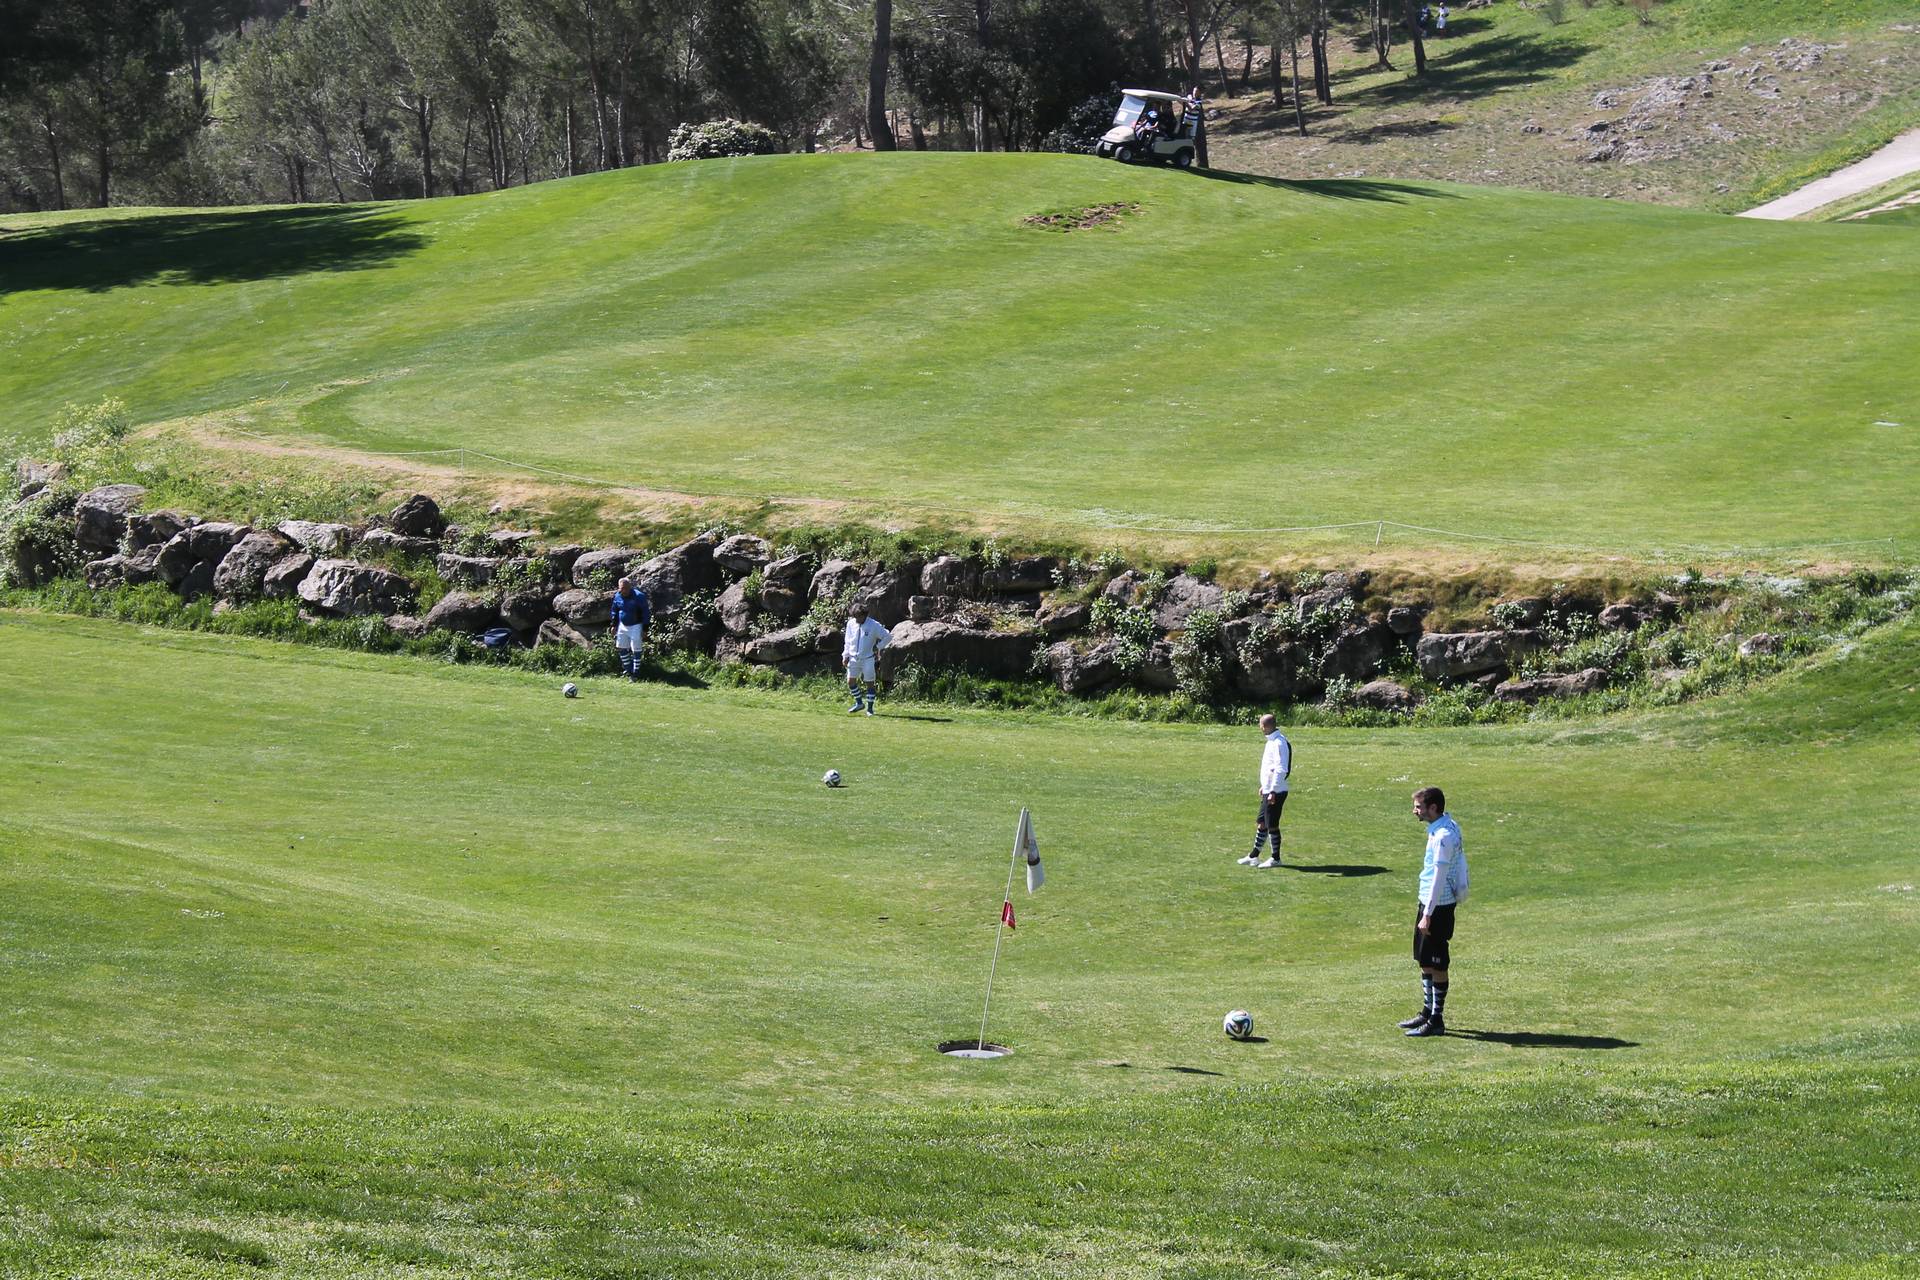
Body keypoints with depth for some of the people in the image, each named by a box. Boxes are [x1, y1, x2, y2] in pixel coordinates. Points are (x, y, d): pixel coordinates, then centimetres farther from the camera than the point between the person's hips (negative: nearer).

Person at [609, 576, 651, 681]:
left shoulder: (639, 596, -18)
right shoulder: (617, 596, -2)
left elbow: (646, 613, -13)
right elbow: (615, 611, 14)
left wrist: (645, 629, -14)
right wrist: (614, 625, 10)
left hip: (635, 626, -6)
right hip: (622, 625, 6)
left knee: (636, 650, -2)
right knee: (621, 648, 11)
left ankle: (635, 673, 6)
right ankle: (627, 669, 28)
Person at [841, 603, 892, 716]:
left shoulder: (874, 626, -11)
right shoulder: (851, 624, 1)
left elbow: (888, 636, -3)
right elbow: (847, 641, 11)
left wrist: (878, 647, -6)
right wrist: (846, 655, 5)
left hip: (867, 659, -4)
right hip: (854, 658, 4)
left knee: (869, 683, 0)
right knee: (850, 681, 0)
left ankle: (869, 708, 9)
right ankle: (859, 703, 18)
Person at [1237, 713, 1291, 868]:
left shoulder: (1278, 743, -19)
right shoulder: (1272, 741, 12)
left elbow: (1280, 769, -24)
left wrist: (1273, 791, -25)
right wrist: (1265, 786, 25)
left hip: (1275, 792, -10)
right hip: (1269, 790, 10)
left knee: (1272, 825, -1)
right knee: (1261, 822, 15)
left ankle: (1275, 859, 9)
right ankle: (1254, 856, 22)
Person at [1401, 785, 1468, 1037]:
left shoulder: (1443, 836, -22)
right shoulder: (1448, 827, 9)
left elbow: (1438, 878, -23)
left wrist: (1427, 915, -22)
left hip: (1438, 906, -10)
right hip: (1428, 903, 10)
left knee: (1436, 965, -2)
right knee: (1424, 961, 18)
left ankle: (1436, 1021, 4)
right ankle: (1427, 1012, 29)